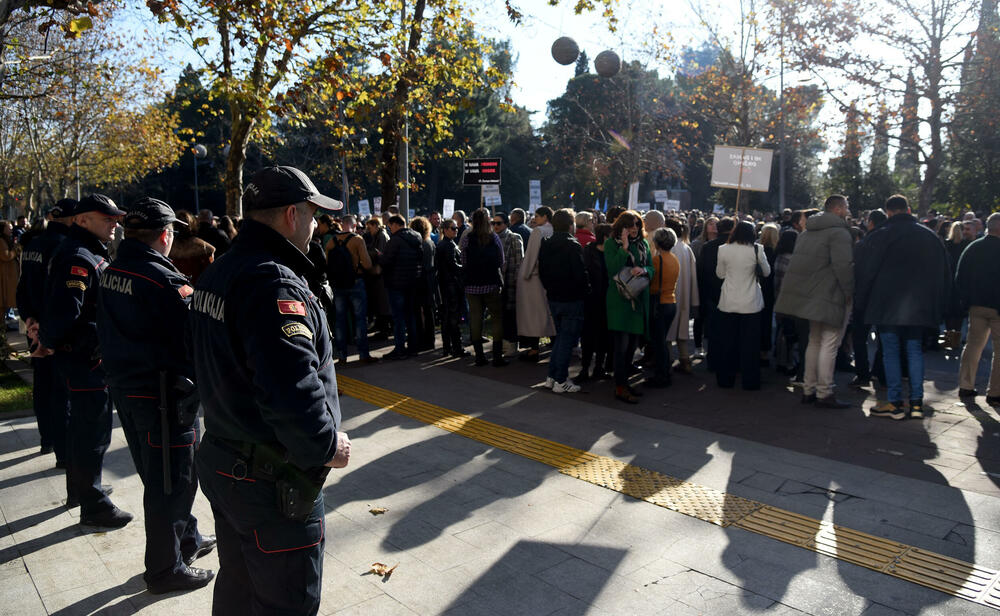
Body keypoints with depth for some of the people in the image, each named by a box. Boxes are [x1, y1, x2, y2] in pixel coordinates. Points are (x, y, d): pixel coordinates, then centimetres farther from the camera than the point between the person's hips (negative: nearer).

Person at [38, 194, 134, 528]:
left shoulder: (92, 255, 14)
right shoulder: (78, 258, -20)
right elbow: (65, 309, -28)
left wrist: (49, 338, 12)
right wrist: (49, 342, -12)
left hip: (90, 355, 11)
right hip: (84, 358, -11)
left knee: (83, 424, 22)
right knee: (94, 431, -1)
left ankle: (79, 489, 39)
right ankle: (93, 507, 10)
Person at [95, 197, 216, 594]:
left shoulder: (111, 273, 5)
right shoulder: (163, 279, -22)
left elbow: (109, 331, 14)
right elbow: (194, 335, -20)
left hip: (123, 384, 9)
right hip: (162, 392, -9)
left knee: (156, 474, 21)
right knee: (171, 480, 5)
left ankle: (186, 539, 40)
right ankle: (165, 569, 18)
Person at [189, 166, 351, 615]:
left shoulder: (216, 274, 8)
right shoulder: (273, 283, -25)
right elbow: (291, 390, -34)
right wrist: (326, 446, -18)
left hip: (221, 460, 10)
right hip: (273, 481, -10)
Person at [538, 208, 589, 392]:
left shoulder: (545, 246, 6)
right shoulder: (573, 246, -16)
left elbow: (541, 273, 12)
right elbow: (580, 274, -18)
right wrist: (586, 292, -3)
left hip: (553, 299, 7)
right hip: (572, 299, -7)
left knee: (560, 336, 19)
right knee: (568, 339, 1)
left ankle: (551, 377, 20)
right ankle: (561, 381, 5)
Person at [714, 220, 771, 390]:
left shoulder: (723, 249, -5)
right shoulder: (756, 250, -9)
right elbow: (767, 272, 5)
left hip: (728, 304, 1)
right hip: (750, 304, -1)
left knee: (726, 343, 11)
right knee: (749, 344, 7)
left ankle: (725, 379, 19)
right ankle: (750, 381, 13)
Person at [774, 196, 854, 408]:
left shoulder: (809, 232, 16)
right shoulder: (839, 232, -12)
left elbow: (797, 262, 18)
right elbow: (843, 265, -22)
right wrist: (849, 292, -11)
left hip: (810, 294, 9)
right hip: (830, 297, -9)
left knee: (814, 341, 16)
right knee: (829, 344, -5)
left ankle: (808, 389, 20)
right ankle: (824, 394, -2)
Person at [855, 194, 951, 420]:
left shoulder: (879, 236, -5)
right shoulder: (930, 236, 11)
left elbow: (864, 272, -6)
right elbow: (944, 274, 15)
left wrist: (861, 301, 5)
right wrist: (938, 307, 20)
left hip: (887, 306, -4)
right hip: (920, 306, 4)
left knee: (890, 352, 0)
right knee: (915, 351, 10)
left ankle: (895, 403, 1)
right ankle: (916, 403, 10)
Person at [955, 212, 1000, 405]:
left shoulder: (972, 248, 4)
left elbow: (960, 278, 8)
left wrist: (966, 302, 14)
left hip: (976, 306, 5)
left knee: (973, 345, 14)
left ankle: (965, 386, 16)